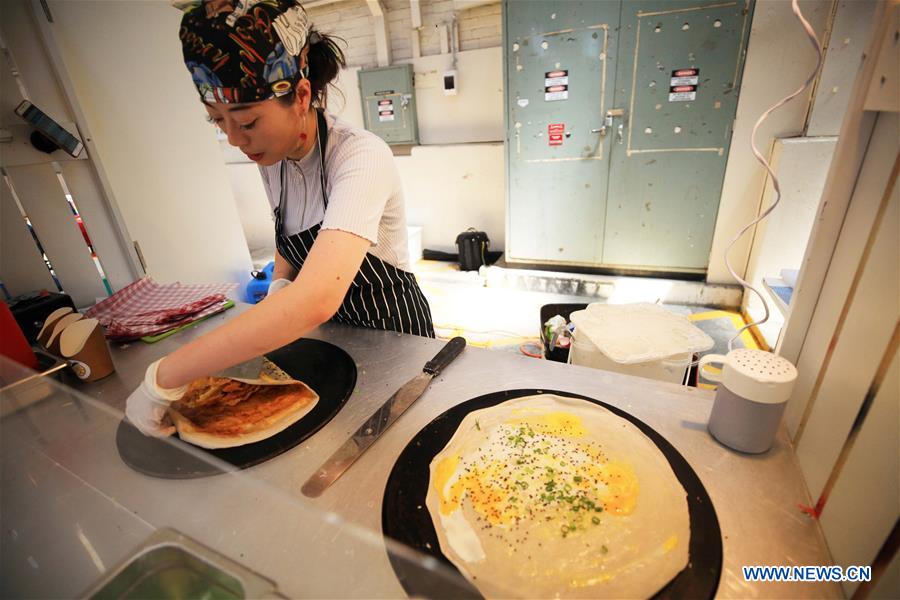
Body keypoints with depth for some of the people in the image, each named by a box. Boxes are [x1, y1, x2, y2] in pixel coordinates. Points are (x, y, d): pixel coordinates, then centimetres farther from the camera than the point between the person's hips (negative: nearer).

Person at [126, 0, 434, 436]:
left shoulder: (360, 157, -31)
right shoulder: (272, 159, -6)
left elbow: (315, 300, -45)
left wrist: (164, 378, -38)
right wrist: (278, 287, -9)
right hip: (335, 329, 6)